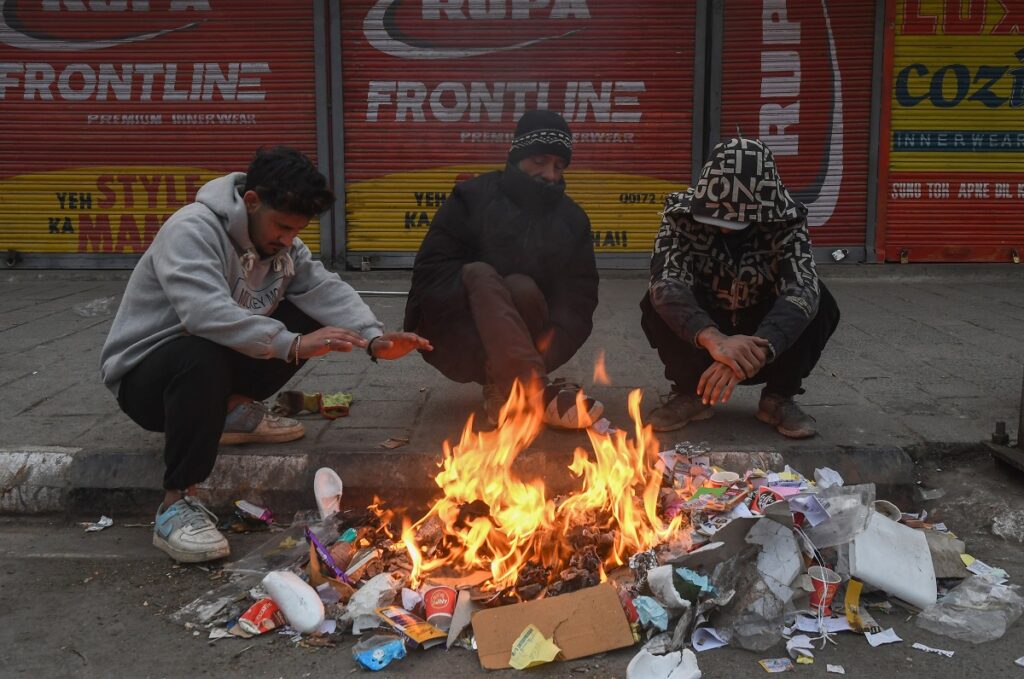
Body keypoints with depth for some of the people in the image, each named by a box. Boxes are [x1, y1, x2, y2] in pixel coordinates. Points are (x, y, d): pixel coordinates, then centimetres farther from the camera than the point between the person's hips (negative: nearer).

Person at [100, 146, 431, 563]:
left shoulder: (280, 242, 1)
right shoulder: (191, 231, -25)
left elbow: (326, 290, -8)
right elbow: (207, 313, -40)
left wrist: (373, 338, -26)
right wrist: (293, 345, -46)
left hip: (215, 358, 8)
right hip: (142, 373, -8)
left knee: (309, 317, -4)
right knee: (203, 356, -41)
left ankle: (233, 410, 8)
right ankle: (176, 505, -32)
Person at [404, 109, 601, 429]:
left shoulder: (571, 218, 6)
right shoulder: (473, 197, -3)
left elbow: (579, 300, -1)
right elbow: (432, 272, -11)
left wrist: (544, 356, -20)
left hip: (521, 337, 2)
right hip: (457, 337, -2)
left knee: (523, 288, -29)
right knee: (479, 274, -33)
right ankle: (539, 394, -48)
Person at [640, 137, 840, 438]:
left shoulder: (787, 220, -21)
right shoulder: (682, 213, -22)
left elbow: (802, 289, -36)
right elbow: (666, 281, -37)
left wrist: (758, 349, -55)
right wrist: (713, 339, -56)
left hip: (763, 332, 1)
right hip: (701, 335, 0)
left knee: (819, 302, -26)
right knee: (660, 304, -29)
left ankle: (779, 397, -6)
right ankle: (690, 392, -6)